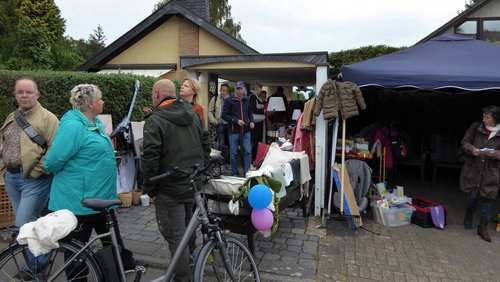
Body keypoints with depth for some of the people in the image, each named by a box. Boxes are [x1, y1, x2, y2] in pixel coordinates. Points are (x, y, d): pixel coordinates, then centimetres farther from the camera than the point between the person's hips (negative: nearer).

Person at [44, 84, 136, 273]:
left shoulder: (95, 122, 8)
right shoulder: (73, 126, -22)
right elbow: (52, 163, -22)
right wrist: (69, 176, -6)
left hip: (102, 197, 9)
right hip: (79, 201, -9)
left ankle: (127, 267, 39)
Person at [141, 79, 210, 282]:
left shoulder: (155, 120, -13)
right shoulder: (193, 114, 9)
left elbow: (150, 158, -18)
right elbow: (206, 145, 14)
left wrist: (150, 188, -7)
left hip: (170, 189, -7)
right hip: (195, 185, 7)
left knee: (175, 235, 3)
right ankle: (191, 266, 41)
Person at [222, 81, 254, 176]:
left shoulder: (247, 100, 7)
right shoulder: (229, 100, -7)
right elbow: (224, 115, -9)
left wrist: (251, 121, 3)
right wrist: (236, 120, -17)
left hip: (246, 131, 3)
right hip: (233, 131, -3)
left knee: (248, 152, 1)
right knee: (233, 153, 6)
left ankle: (247, 172, 11)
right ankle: (234, 174, 19)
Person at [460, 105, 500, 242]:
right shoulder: (475, 127, -1)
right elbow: (465, 142, 3)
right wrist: (472, 149, -17)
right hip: (472, 169, 0)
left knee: (488, 200, 3)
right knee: (473, 196, -2)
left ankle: (483, 228, 18)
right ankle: (468, 217, 30)